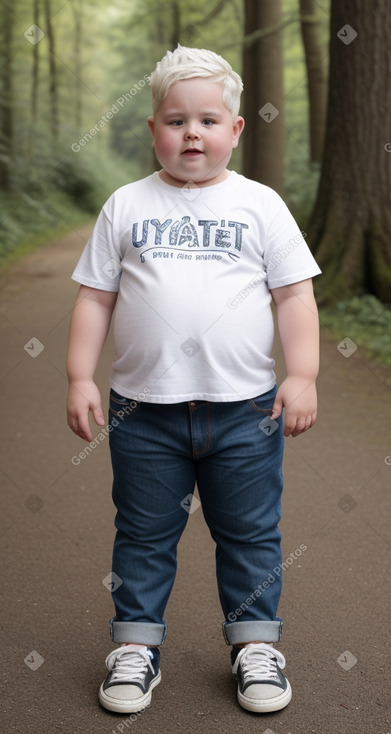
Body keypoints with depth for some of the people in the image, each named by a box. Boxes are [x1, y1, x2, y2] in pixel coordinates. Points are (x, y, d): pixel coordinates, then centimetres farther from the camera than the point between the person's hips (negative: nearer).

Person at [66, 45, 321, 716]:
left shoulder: (260, 204, 3)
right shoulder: (126, 206, 5)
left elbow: (294, 293, 2)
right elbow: (95, 296, 5)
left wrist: (302, 375, -6)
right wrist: (80, 377, -2)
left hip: (246, 406, 0)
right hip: (144, 408, 1)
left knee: (251, 533, 11)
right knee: (144, 534, 12)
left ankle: (254, 643, 27)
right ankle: (136, 645, 27)